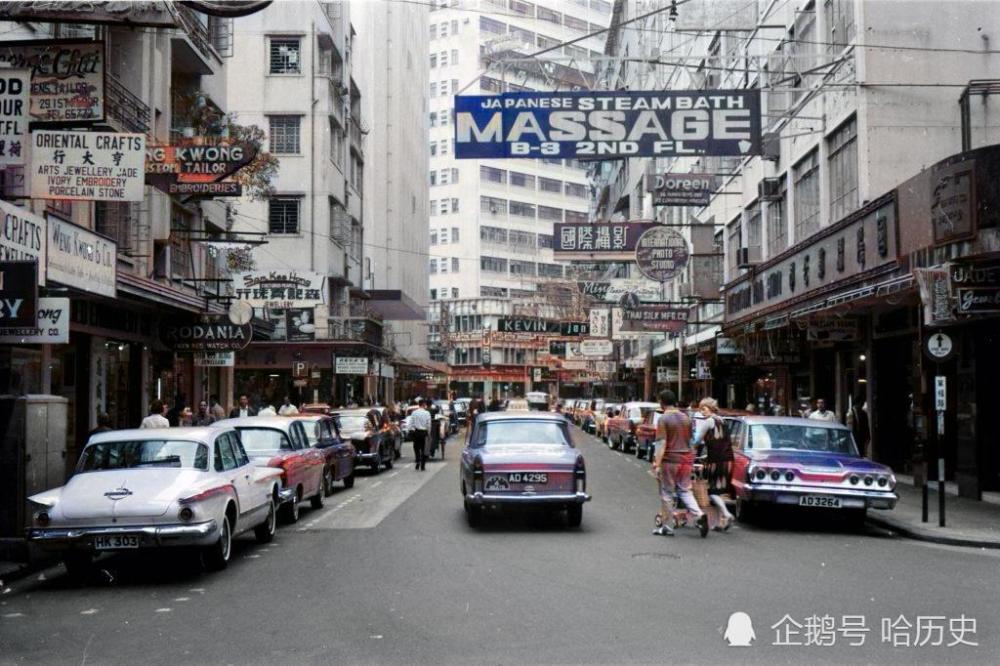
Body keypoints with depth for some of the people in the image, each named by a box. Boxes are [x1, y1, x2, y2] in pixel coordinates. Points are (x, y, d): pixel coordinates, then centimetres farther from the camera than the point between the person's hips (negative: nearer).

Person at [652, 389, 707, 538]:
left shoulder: (663, 419, -11)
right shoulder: (686, 418, 9)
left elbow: (662, 444, -18)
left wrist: (657, 464, -19)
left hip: (670, 460, -5)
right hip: (686, 459, 5)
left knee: (666, 493, 6)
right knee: (685, 491, 13)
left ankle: (665, 526, 12)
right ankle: (699, 515, -8)